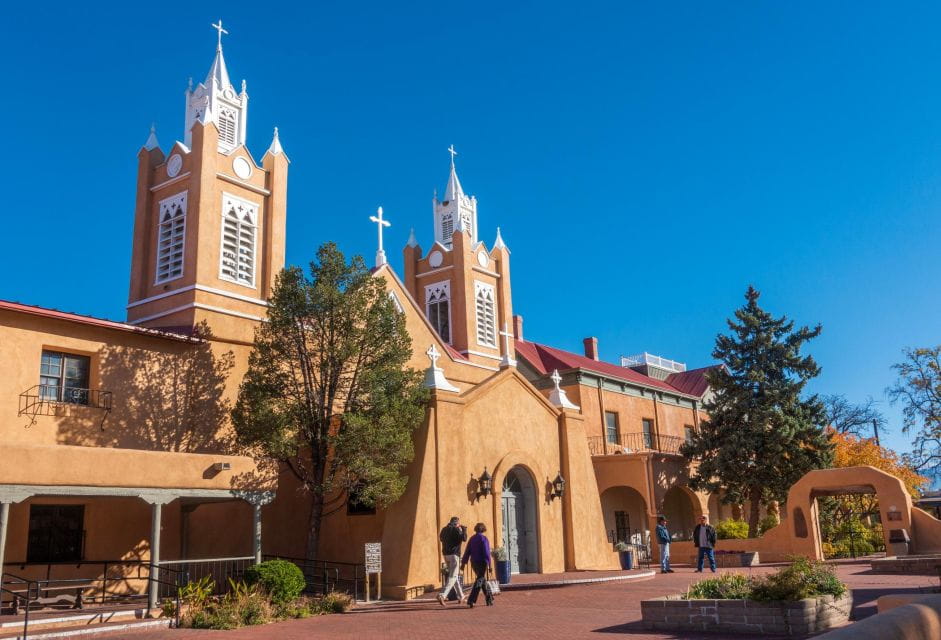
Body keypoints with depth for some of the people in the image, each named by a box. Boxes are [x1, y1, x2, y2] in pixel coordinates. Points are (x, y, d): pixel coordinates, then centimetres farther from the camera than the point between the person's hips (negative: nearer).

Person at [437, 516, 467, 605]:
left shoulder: (444, 529, 13)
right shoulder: (456, 529, -9)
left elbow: (440, 538, 28)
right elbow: (464, 538, -12)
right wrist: (464, 530, 3)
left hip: (445, 554, 8)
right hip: (454, 554, -8)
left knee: (453, 575, 17)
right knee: (452, 576, -9)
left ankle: (461, 596, 25)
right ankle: (442, 595, -25)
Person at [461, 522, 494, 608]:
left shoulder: (472, 539, 8)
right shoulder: (483, 538, -10)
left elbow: (467, 551, 8)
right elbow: (486, 552, -16)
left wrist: (463, 562, 10)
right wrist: (488, 564, -16)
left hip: (474, 563, 7)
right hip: (482, 562, -7)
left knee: (482, 579, 19)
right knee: (479, 581, -5)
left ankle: (489, 598, 28)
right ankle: (471, 600, -15)